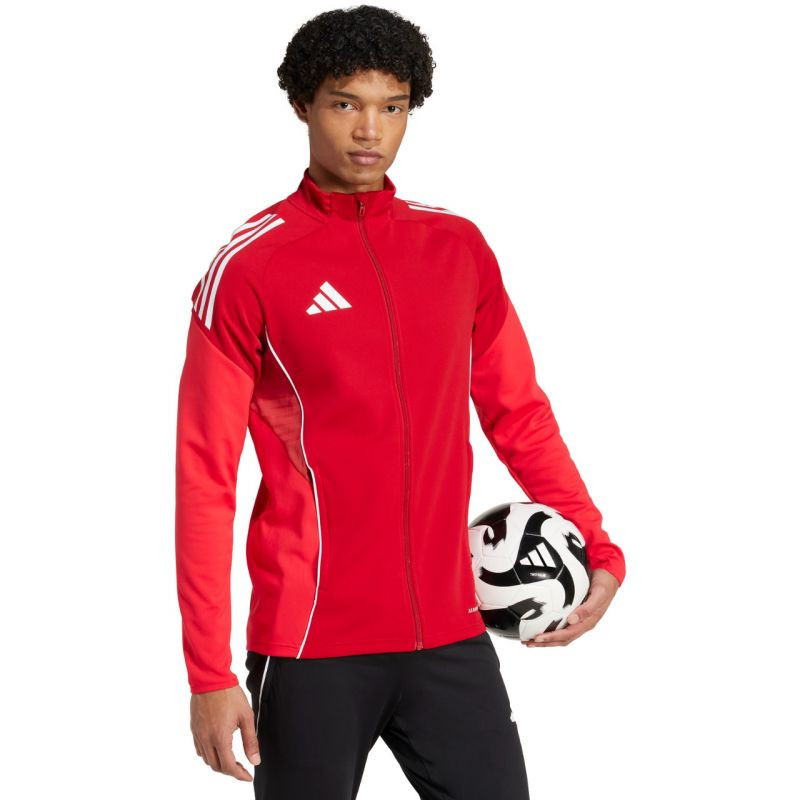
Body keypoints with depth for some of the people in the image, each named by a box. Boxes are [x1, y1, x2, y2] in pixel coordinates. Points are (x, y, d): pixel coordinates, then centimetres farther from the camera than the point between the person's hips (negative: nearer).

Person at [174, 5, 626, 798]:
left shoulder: (459, 247, 7)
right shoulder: (249, 266, -6)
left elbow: (517, 411, 15)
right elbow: (205, 474, -6)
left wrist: (597, 547, 1)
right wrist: (209, 672, -10)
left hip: (449, 632, 4)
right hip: (311, 644, -4)